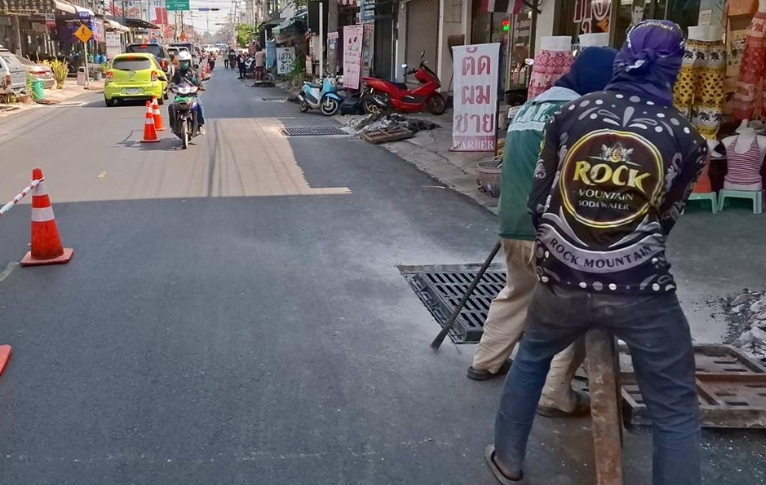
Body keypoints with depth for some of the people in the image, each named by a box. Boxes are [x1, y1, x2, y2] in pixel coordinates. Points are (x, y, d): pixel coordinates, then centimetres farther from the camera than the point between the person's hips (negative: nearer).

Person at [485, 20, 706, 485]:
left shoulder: (570, 114, 0)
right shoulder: (686, 136, -2)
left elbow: (539, 199, 7)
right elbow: (665, 219, 8)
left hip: (563, 279, 3)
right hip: (640, 290, -2)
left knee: (532, 357, 29)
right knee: (676, 410, 11)